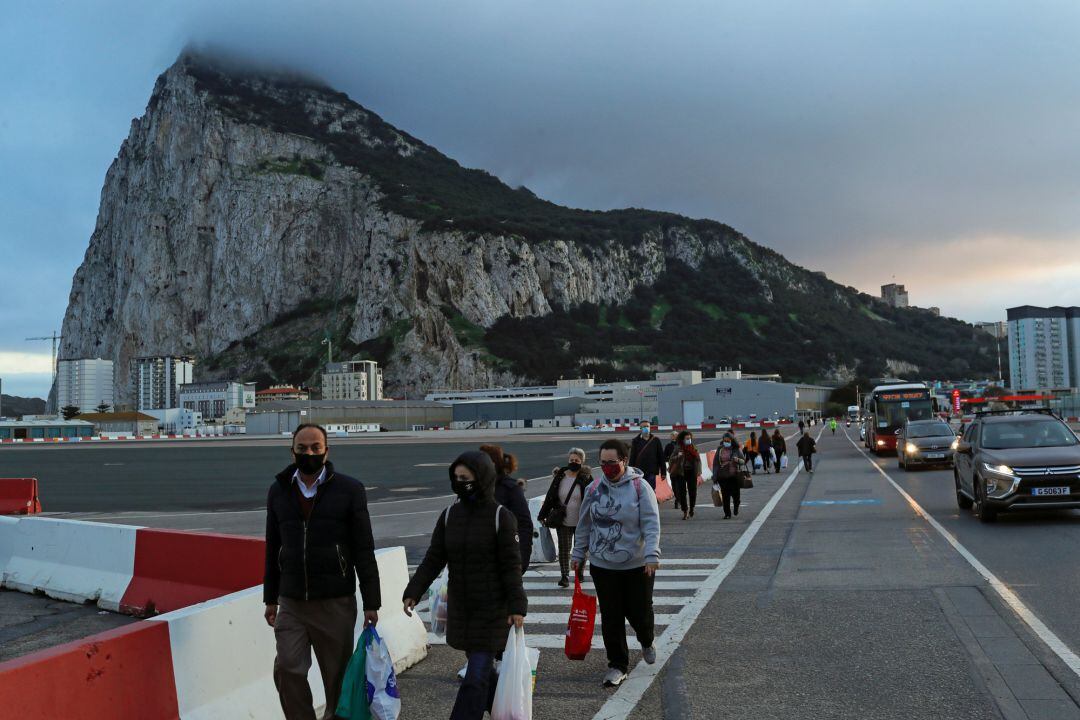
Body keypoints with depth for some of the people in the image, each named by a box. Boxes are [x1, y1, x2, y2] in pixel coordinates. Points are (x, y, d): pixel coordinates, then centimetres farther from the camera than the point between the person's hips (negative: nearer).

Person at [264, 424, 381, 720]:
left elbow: (364, 550, -3)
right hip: (291, 603, 3)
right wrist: (270, 598, 14)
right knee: (287, 669, -8)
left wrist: (371, 602, -5)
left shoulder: (349, 490, -2)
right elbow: (273, 548, 15)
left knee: (338, 676, 6)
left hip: (335, 603, -2)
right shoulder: (279, 490, 9)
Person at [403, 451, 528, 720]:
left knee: (476, 677, -6)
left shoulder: (501, 517, -10)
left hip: (492, 610, -5)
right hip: (460, 609, 5)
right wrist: (413, 592, -5)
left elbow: (511, 566, -10)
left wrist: (517, 606, -16)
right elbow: (433, 559, 4)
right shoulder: (449, 515, 4)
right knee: (482, 668, 16)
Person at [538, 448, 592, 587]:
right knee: (564, 549, 4)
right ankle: (565, 576, 15)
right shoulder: (559, 476, -1)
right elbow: (550, 497, 4)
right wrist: (543, 515, 3)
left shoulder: (586, 478, -7)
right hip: (562, 521, 2)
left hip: (581, 522, -1)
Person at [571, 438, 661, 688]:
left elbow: (651, 524, -13)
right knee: (610, 617, 5)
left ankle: (646, 642, 42)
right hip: (602, 565, 3)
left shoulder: (640, 487, -10)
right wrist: (578, 554, 14)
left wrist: (652, 555, -23)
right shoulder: (594, 488, 1)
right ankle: (617, 665, 19)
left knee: (639, 612, 8)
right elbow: (584, 524, 11)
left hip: (636, 565, -2)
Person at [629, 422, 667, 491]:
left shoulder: (655, 440, 5)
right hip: (639, 472, 1)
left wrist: (663, 472, 1)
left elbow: (661, 457, 5)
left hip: (651, 472, 0)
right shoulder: (636, 441, 5)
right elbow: (632, 458, 5)